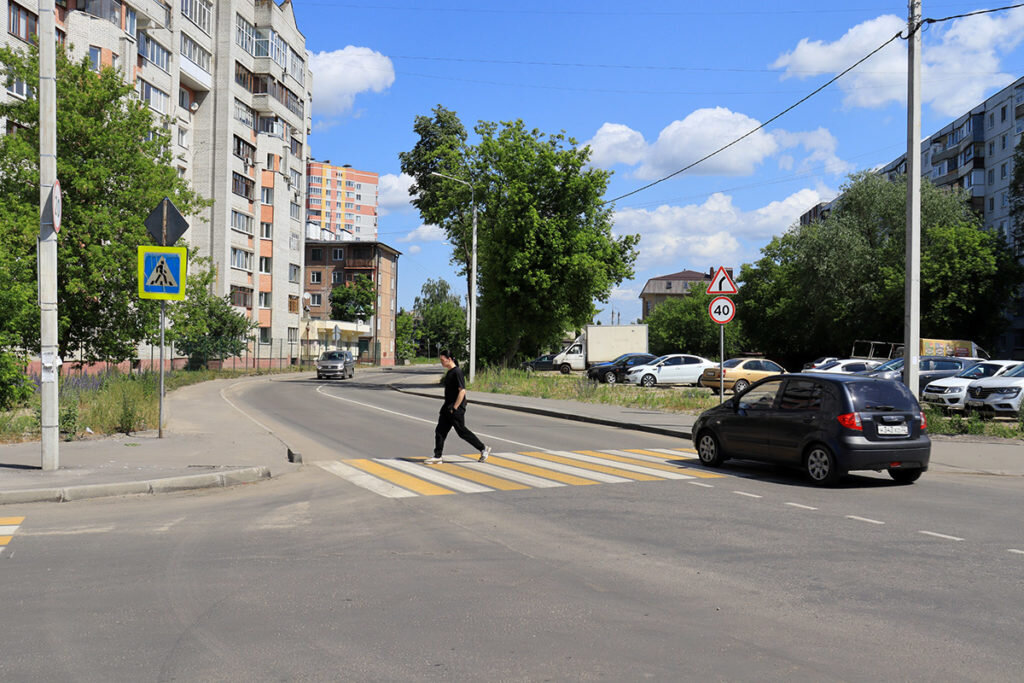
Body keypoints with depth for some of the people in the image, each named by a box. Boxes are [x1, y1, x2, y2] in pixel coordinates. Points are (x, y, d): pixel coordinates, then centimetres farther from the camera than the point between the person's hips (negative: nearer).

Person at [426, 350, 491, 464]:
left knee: (462, 432, 0)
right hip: (447, 408, 9)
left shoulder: (457, 372, -17)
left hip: (456, 409, -9)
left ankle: (484, 449, 13)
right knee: (440, 431, 5)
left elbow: (462, 391, -22)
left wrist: (454, 408, -20)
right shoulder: (449, 372, 12)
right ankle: (437, 457, 10)